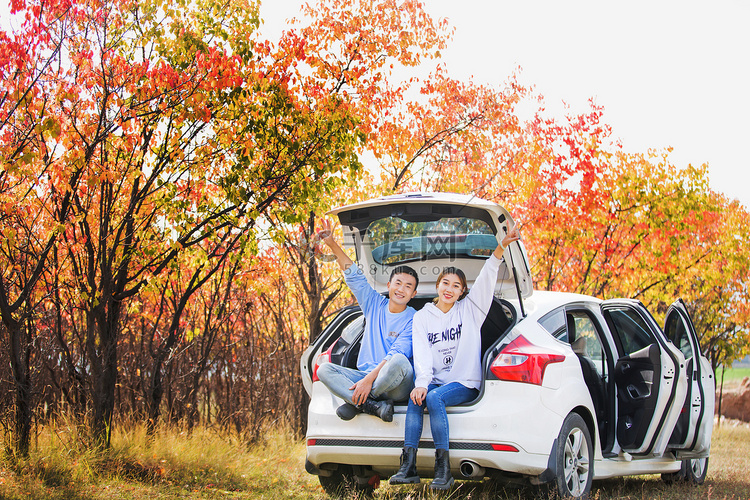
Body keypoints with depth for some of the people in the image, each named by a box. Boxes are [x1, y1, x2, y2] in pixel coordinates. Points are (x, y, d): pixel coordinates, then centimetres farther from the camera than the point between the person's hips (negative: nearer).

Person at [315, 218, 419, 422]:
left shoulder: (413, 320, -5)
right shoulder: (374, 305, 12)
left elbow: (395, 355, -17)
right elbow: (354, 275, 14)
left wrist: (369, 379, -28)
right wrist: (332, 243, 5)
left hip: (396, 386, -5)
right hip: (366, 375, 6)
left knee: (399, 361, -39)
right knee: (324, 369, -16)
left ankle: (356, 403, -23)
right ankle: (375, 406, -31)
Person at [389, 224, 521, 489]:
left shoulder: (469, 310, 7)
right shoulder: (422, 317, 11)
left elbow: (487, 278, -6)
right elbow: (421, 354, 0)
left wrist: (502, 246, -20)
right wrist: (422, 383, -18)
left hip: (465, 383, -3)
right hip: (436, 381, 3)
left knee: (434, 397, -32)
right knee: (416, 399, -30)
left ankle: (444, 469, -33)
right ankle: (409, 466, -34)